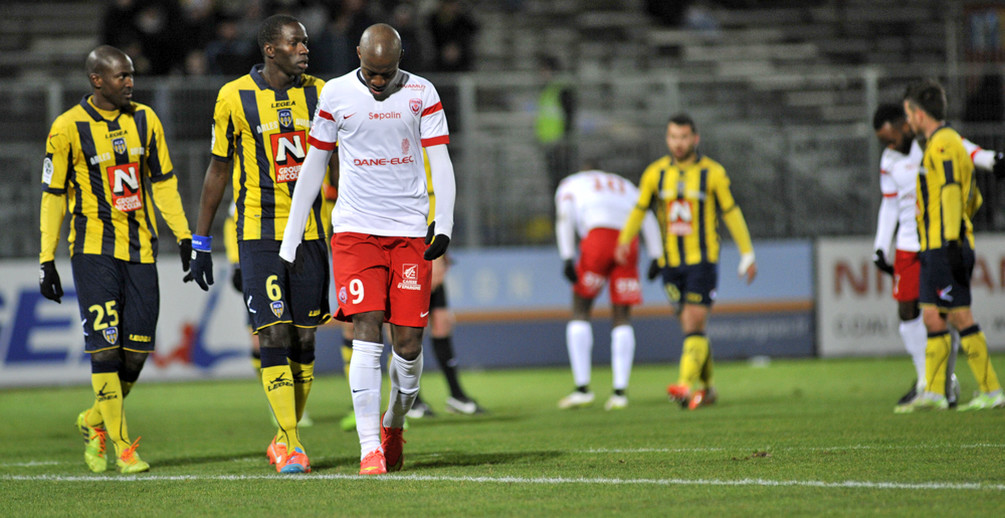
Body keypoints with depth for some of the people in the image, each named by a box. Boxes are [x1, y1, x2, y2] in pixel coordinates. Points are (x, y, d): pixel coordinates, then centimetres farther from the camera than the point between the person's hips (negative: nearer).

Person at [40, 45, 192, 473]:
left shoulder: (144, 120, 7)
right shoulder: (68, 128, -5)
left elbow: (162, 181, 15)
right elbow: (53, 196, 0)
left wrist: (183, 236, 10)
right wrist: (47, 260, -1)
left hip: (140, 248, 4)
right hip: (94, 249, -4)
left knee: (137, 349, 1)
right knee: (105, 346, -10)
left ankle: (95, 421, 25)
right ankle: (121, 446, -4)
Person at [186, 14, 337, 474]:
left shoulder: (318, 95, 5)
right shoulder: (235, 98, -3)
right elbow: (218, 169, 5)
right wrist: (200, 241, 6)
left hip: (310, 233, 3)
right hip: (259, 234, -3)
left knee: (304, 340, 5)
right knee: (274, 336, -12)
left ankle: (285, 440, 18)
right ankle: (290, 445, -9)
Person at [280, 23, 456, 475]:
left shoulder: (421, 94, 3)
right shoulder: (335, 94, 4)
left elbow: (440, 163, 1)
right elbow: (314, 165, 11)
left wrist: (443, 224, -14)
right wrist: (290, 239, 11)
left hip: (410, 233, 1)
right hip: (355, 231, -1)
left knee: (408, 341, -1)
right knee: (366, 333, -14)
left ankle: (393, 425, 26)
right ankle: (369, 448, -15)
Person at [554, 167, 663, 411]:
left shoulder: (570, 184, 25)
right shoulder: (625, 186, 34)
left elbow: (564, 217, 4)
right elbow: (647, 217, 18)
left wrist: (567, 258, -5)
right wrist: (656, 256, 9)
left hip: (598, 236, -3)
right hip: (629, 241, 3)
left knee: (580, 311, 8)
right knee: (622, 316, 9)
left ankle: (582, 387, 1)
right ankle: (620, 390, 2)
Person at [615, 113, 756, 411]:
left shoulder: (712, 173, -3)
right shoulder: (656, 173, 5)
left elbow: (731, 212, 3)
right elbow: (640, 209, 10)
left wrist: (747, 254, 3)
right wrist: (625, 240, -7)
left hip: (703, 260, -3)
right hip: (671, 263, 3)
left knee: (695, 325, -15)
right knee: (692, 328, 7)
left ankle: (686, 386, -25)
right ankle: (707, 388, 21)